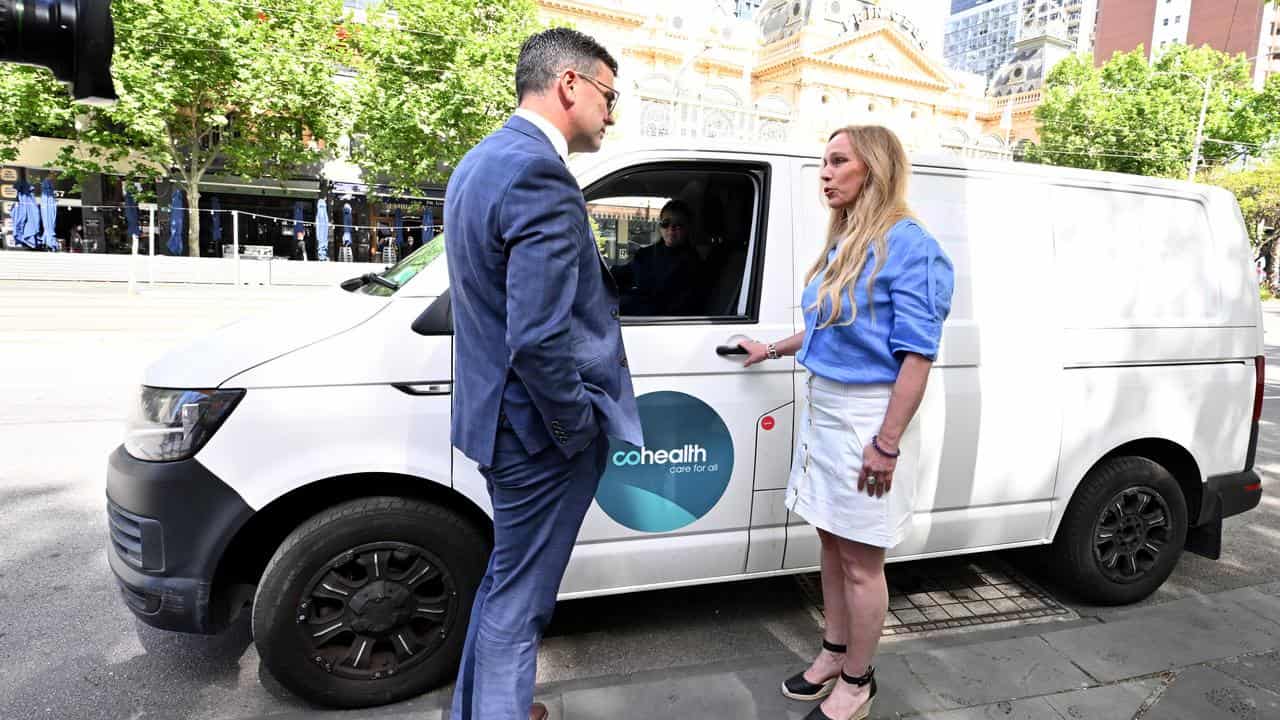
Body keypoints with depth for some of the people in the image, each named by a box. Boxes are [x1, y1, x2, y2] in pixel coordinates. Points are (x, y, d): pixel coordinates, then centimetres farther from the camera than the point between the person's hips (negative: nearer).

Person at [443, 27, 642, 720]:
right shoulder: (540, 176, -23)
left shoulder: (480, 161, 9)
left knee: (503, 579, 26)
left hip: (495, 410, 10)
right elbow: (538, 341, -30)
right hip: (539, 429, -10)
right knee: (517, 600, 9)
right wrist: (580, 429, -16)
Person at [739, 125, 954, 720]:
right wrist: (773, 351, 30)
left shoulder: (908, 246, -15)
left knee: (860, 560, 6)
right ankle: (834, 654, 36)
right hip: (821, 407, 8)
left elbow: (917, 354, -18)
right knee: (832, 543, 19)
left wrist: (887, 443, -21)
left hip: (866, 415, -8)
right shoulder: (842, 242, 11)